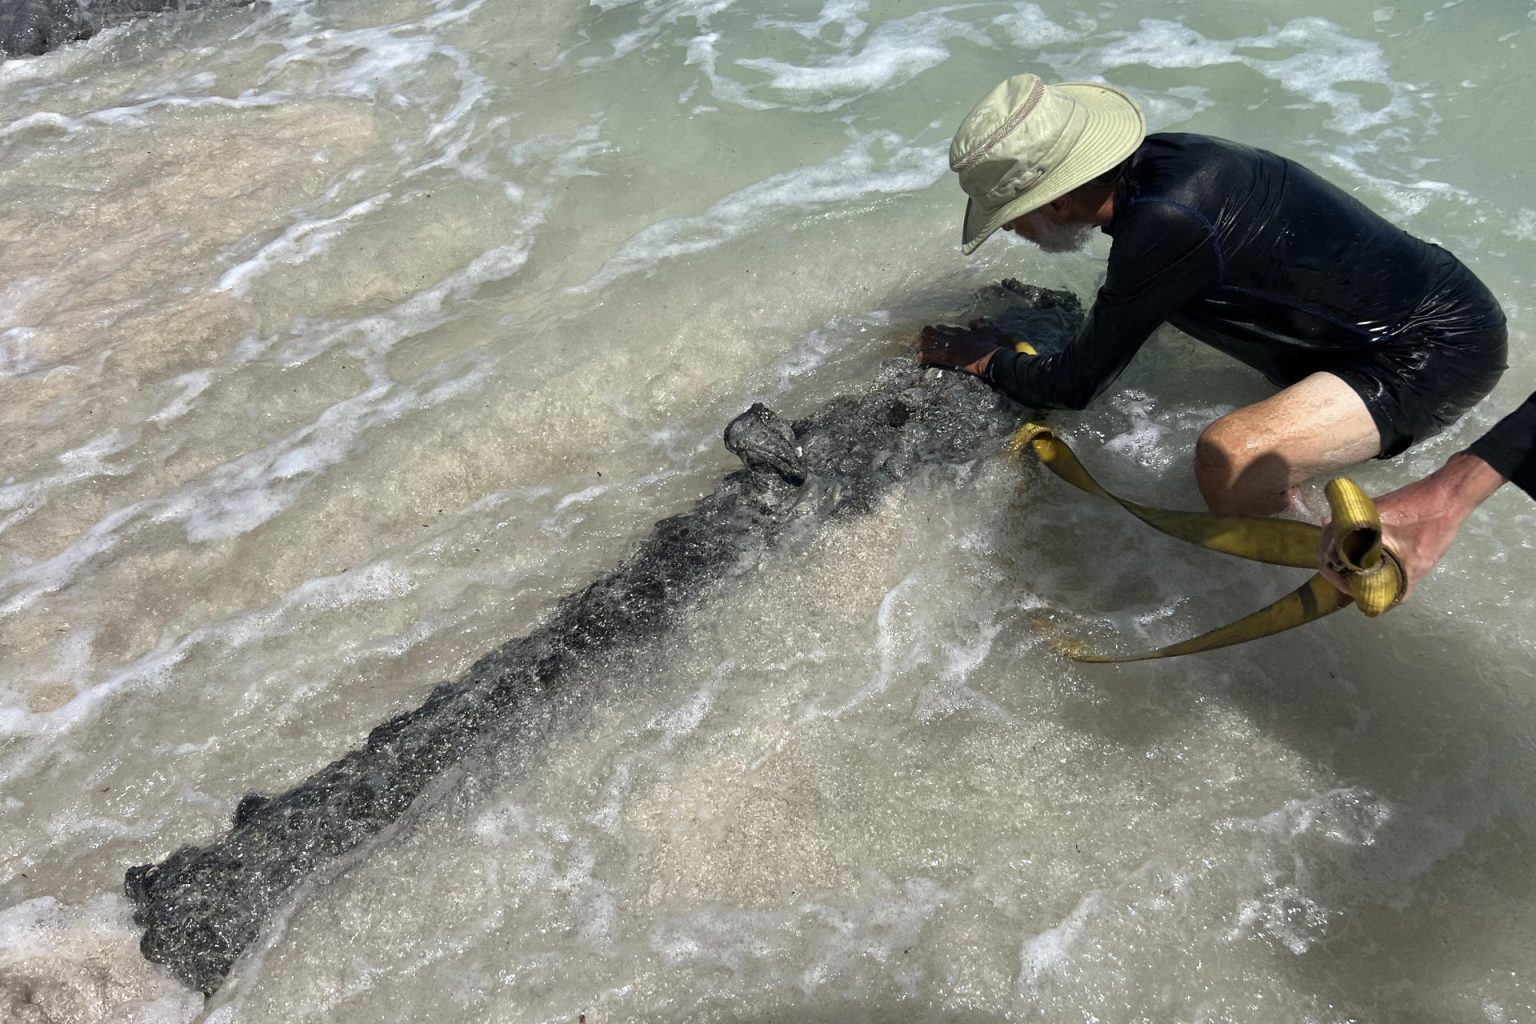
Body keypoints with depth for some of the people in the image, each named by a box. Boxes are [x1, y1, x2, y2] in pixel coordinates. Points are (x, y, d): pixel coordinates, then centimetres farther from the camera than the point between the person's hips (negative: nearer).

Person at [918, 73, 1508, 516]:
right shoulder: (1152, 160, -5)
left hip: (1439, 353, -9)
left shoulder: (1162, 225, -31)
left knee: (1227, 460, -32)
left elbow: (1076, 386, -18)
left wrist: (985, 359, -3)